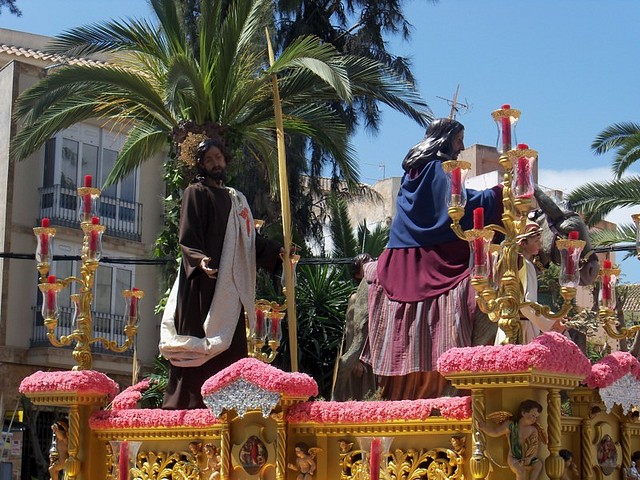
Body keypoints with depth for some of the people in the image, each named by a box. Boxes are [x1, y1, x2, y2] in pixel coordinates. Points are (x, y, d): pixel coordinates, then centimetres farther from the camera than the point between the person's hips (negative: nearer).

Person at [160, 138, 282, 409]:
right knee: (199, 342, -12)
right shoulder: (196, 193, 3)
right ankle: (187, 405, -14)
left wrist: (277, 251, 8)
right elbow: (187, 237, -8)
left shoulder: (236, 199, 24)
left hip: (229, 285, 7)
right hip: (202, 283, -7)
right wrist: (200, 259, -26)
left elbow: (249, 239, 21)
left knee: (229, 345, 2)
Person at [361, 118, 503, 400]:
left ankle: (396, 394, 7)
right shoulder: (441, 169, -4)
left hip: (402, 261, 8)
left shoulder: (411, 170, 18)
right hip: (438, 260, -8)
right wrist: (500, 192, -6)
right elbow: (465, 204, -14)